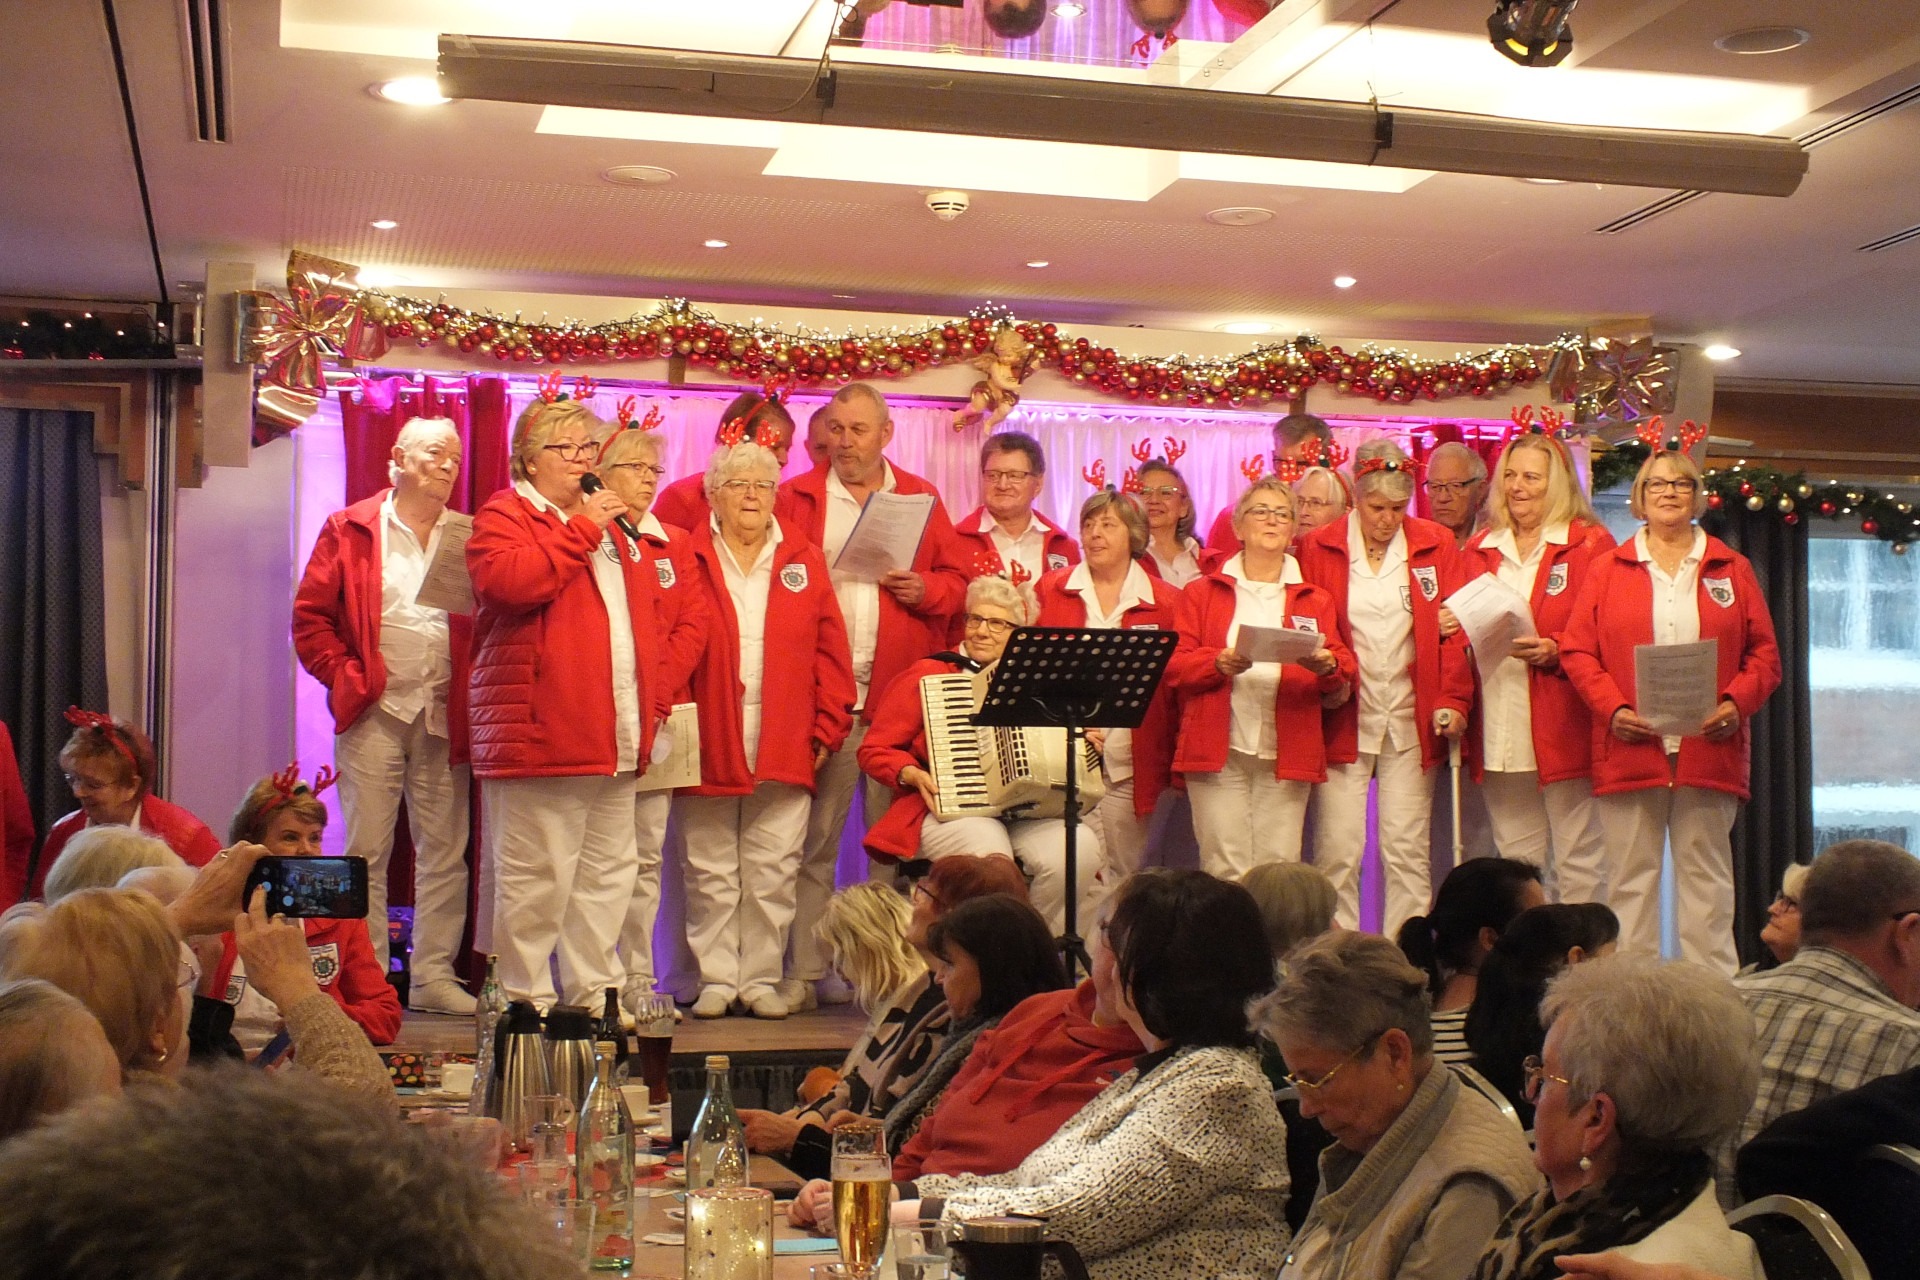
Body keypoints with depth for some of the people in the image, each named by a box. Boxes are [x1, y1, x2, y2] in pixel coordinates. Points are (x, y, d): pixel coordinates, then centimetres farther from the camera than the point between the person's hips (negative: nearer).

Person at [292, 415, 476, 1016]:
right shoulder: (350, 531, 5)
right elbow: (310, 616, 3)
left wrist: (473, 693, -3)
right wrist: (347, 677, -5)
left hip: (444, 717, 3)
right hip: (375, 715, -2)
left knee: (445, 852, 4)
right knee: (366, 851, -1)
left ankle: (433, 976, 12)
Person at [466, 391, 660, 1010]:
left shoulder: (611, 527, 23)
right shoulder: (503, 515, 0)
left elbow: (643, 617, 30)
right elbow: (507, 579, -22)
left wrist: (650, 706, 21)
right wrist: (582, 531, -15)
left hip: (615, 739, 8)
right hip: (541, 733, -8)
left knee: (608, 872, 12)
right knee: (537, 877, -5)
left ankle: (596, 992, 21)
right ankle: (526, 999, 4)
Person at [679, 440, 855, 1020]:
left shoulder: (804, 561, 9)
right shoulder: (688, 559, 3)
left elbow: (829, 651, 7)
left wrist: (827, 728, 1)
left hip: (786, 751, 1)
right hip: (706, 748, -1)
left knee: (774, 874, 4)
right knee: (711, 874, 6)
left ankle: (762, 979, 14)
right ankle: (716, 980, 15)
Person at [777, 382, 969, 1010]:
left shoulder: (921, 498, 13)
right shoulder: (797, 497, 8)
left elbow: (957, 579, 12)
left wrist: (926, 590, -8)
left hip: (899, 693, 1)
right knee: (814, 841, 1)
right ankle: (805, 971, 7)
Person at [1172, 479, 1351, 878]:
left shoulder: (1315, 600, 17)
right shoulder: (1202, 592, 12)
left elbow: (1345, 667, 9)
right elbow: (1174, 664, 3)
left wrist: (1327, 666, -14)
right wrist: (1219, 663, -16)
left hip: (1287, 753, 2)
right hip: (1218, 752, -1)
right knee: (1224, 870, -6)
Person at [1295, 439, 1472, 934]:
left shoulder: (1435, 546, 6)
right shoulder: (1317, 549, 2)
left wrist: (1452, 701, -6)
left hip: (1410, 722, 1)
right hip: (1343, 720, -1)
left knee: (1407, 851, 2)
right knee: (1338, 851, -2)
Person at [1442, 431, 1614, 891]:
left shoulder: (1590, 544, 0)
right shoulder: (1480, 549, 16)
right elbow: (1462, 623, 23)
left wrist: (1554, 651, -20)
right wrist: (1445, 626, 1)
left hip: (1562, 728, -5)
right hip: (1499, 730, 5)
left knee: (1578, 861, -1)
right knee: (1514, 861, 11)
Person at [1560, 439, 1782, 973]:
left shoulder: (1731, 569, 12)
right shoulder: (1607, 570, 9)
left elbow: (1764, 654, 8)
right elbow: (1577, 650, 3)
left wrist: (1736, 703, -10)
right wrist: (1613, 709, -11)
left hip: (1709, 748, 1)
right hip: (1629, 749, 0)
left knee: (1706, 875, 4)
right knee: (1630, 876, 1)